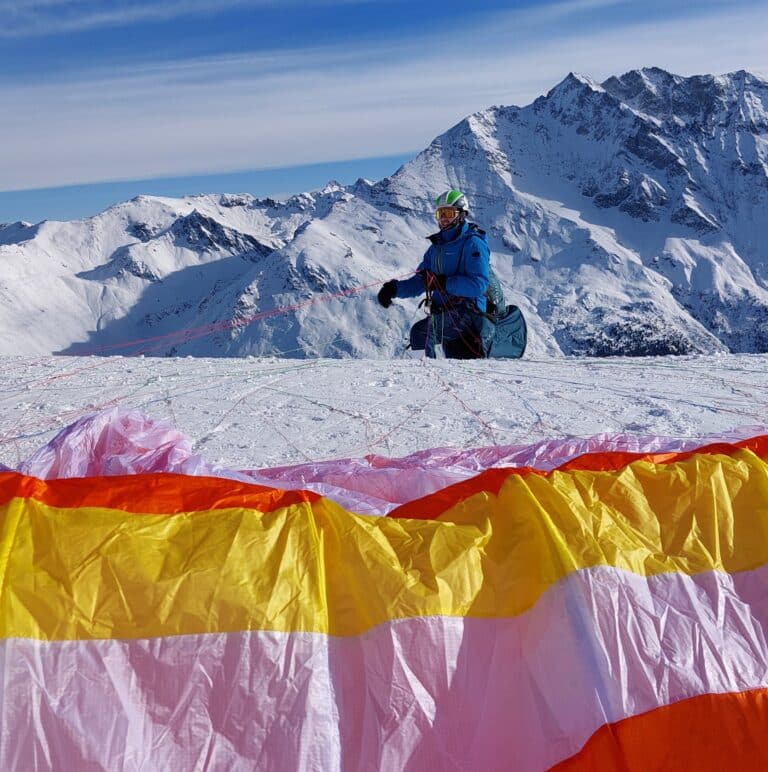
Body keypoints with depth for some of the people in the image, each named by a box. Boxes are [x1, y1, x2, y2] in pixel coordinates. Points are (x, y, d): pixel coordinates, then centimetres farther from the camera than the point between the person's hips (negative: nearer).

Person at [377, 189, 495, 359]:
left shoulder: (472, 243, -6)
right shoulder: (437, 245, 19)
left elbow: (479, 284, -18)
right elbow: (420, 282, 17)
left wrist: (443, 283, -24)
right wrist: (395, 289, -1)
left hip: (466, 312, -8)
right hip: (443, 313, 8)